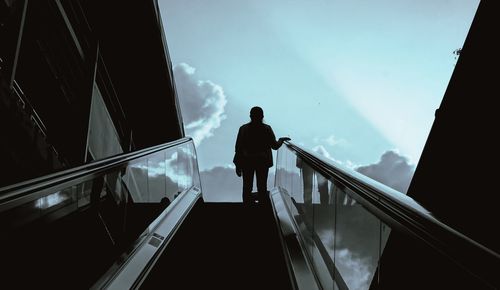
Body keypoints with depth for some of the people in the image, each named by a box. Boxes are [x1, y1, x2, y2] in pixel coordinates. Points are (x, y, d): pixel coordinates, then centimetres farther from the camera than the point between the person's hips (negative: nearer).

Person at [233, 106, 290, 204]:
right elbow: (275, 146, -3)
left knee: (247, 187, 8)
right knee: (262, 187, 9)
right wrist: (281, 140, 19)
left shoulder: (243, 129, -6)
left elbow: (238, 148, -6)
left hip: (247, 162, 0)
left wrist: (238, 165, 0)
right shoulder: (267, 129, -7)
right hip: (263, 162, 0)